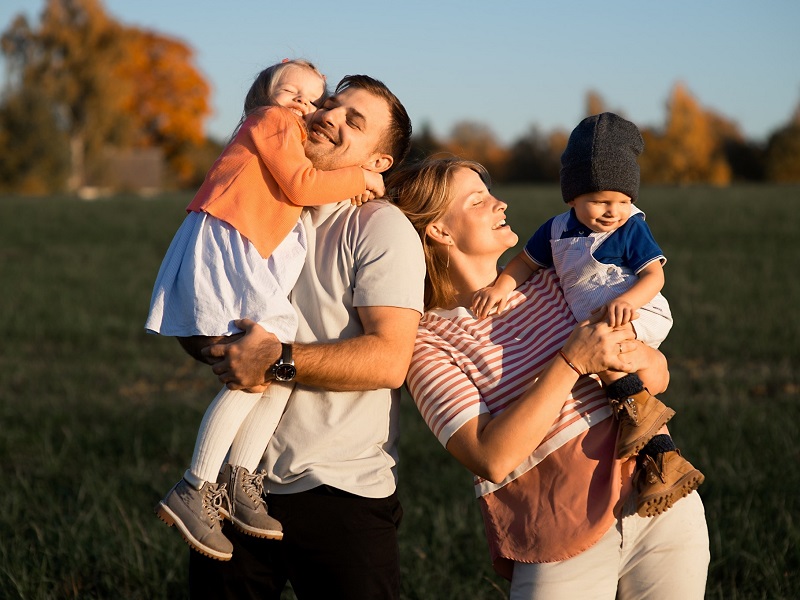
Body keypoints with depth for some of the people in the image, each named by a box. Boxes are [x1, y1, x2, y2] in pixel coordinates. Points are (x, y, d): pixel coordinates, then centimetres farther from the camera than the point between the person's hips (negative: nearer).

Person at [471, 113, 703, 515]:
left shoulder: (632, 228, -4)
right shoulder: (557, 230, 10)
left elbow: (654, 275, -11)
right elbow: (526, 262, 19)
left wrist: (627, 301, -30)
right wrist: (502, 286, 0)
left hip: (641, 316, -7)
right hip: (593, 325, 7)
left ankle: (638, 407, -26)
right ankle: (664, 459, -2)